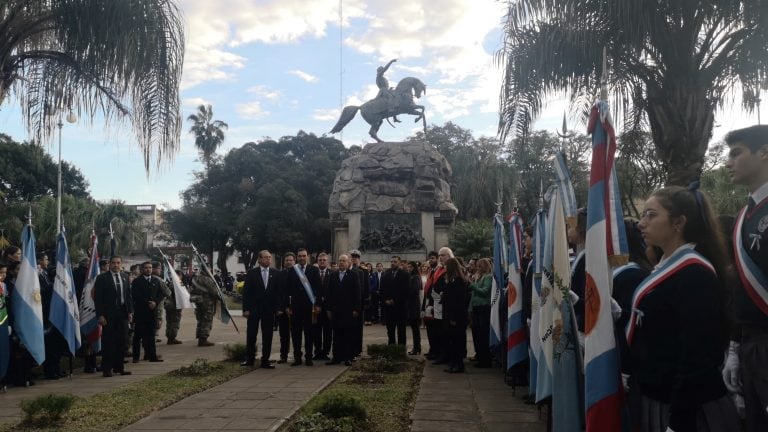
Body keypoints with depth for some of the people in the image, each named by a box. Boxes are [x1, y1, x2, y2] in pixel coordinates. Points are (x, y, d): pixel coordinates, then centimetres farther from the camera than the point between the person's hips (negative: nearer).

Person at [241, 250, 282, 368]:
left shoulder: (276, 273, 5)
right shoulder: (251, 273, 0)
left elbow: (278, 292, 5)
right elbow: (246, 292, -2)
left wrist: (278, 308, -2)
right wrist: (246, 309, -8)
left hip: (269, 309, 1)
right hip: (254, 309, -1)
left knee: (267, 337, 4)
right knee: (251, 336, 5)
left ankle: (265, 361, 11)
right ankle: (249, 359, 17)